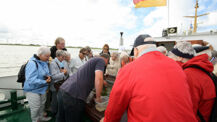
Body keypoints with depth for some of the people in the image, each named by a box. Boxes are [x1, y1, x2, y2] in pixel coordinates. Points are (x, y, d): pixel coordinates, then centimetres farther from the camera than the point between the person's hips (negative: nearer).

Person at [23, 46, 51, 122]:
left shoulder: (44, 62, -2)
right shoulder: (32, 63, -27)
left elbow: (47, 72, 11)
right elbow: (31, 80, -32)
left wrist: (48, 76, -12)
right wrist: (45, 81, -30)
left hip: (42, 89, 8)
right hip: (33, 90, -8)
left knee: (42, 104, 24)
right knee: (35, 107, 9)